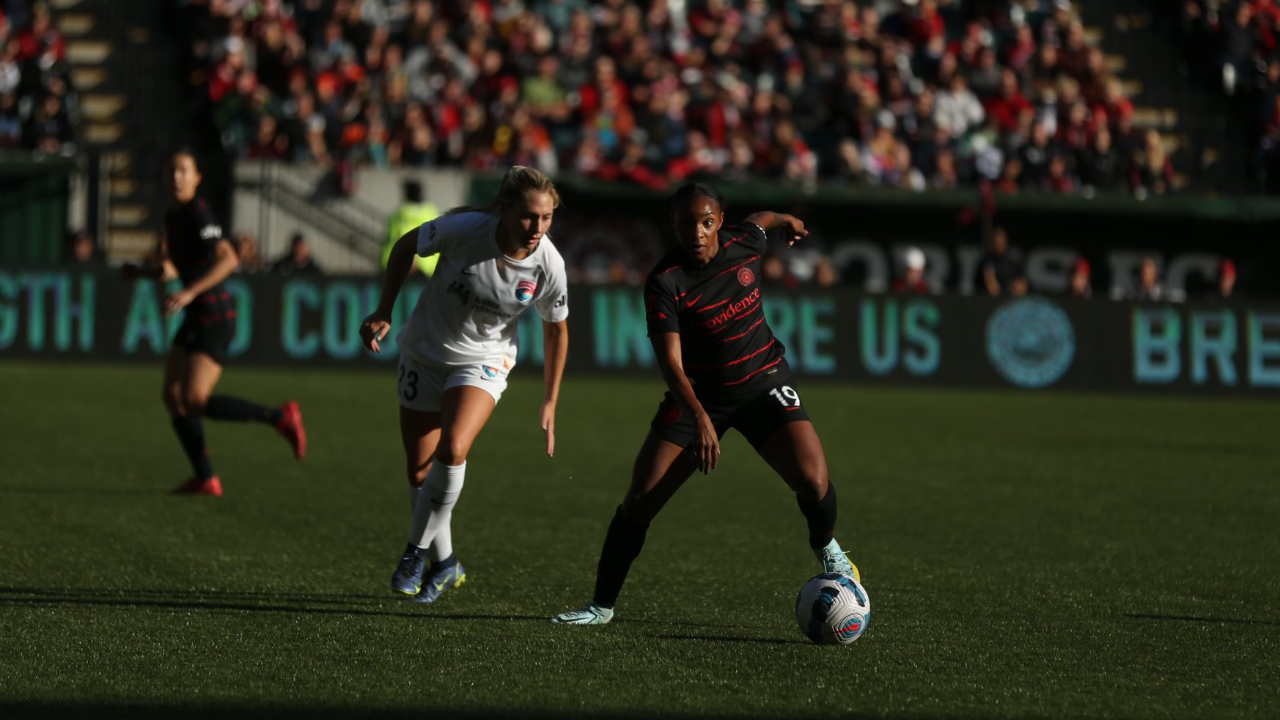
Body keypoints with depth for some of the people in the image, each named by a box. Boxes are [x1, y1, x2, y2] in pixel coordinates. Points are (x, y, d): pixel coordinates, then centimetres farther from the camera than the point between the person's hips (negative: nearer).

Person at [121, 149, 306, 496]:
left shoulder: (197, 215, -15)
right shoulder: (173, 218, 14)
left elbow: (229, 259, -27)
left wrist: (190, 292, -34)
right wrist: (141, 272, 7)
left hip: (215, 318, -9)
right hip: (196, 320, 9)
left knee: (195, 401, -17)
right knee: (173, 396, 3)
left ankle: (279, 417, -6)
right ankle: (205, 479, 6)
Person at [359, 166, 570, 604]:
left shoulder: (548, 265, -20)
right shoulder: (463, 228, -26)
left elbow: (557, 329, -1)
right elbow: (406, 247, -4)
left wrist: (549, 405, 4)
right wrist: (384, 311, -9)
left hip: (484, 362, -1)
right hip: (425, 352, 1)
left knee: (452, 451, -26)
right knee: (419, 473, 4)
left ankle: (416, 552, -7)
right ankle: (444, 564, 26)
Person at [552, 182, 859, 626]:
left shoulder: (744, 244, -9)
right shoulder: (665, 282, -21)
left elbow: (760, 219, 18)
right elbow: (671, 363, -28)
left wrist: (786, 221, 41)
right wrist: (699, 418, -43)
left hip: (762, 381, 2)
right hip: (699, 394, -2)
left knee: (813, 481, -17)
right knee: (639, 501, -10)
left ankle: (826, 550, 18)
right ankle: (602, 605, 7)